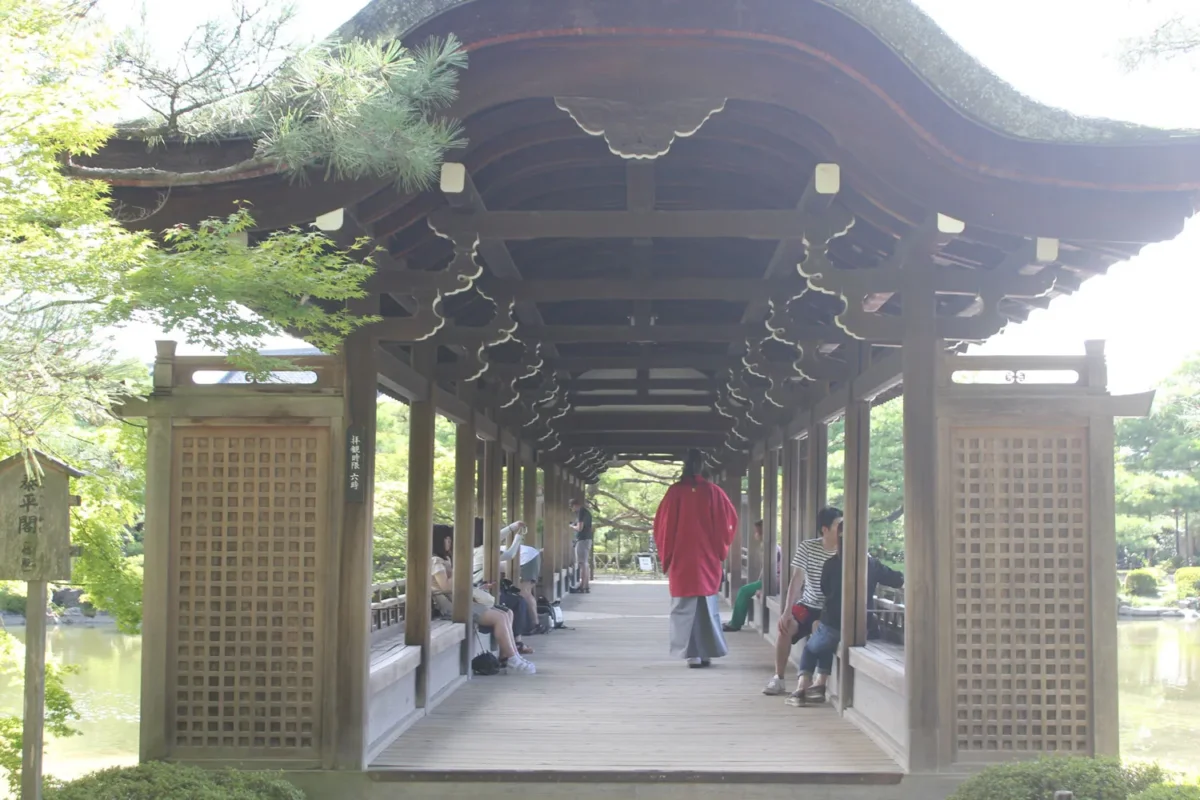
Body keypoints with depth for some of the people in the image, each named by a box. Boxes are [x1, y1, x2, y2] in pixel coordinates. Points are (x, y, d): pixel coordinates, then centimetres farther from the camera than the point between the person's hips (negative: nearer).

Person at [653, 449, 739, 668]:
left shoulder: (675, 492, -5)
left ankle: (693, 654, -5)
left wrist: (666, 554, 9)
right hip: (708, 558, 2)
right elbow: (730, 520, 1)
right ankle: (707, 653, 10)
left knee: (686, 606, 2)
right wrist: (721, 548, 14)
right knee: (707, 605, 12)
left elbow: (662, 523, -2)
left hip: (681, 558, -1)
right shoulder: (712, 491, -2)